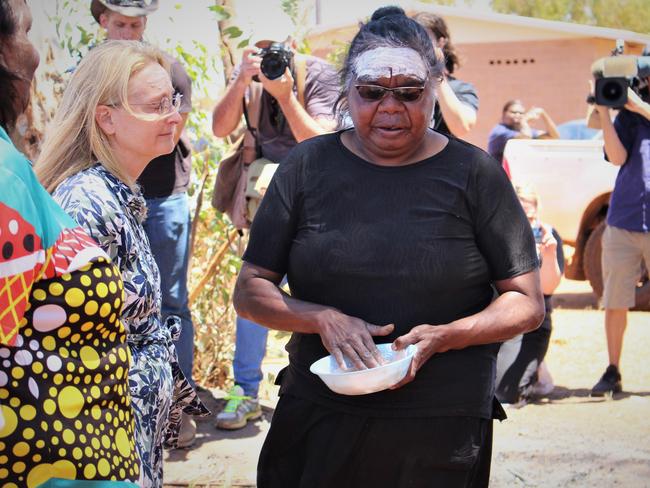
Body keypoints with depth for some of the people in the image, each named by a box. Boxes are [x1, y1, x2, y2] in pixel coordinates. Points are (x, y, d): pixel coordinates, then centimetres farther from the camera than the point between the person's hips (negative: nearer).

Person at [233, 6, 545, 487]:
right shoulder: (308, 166, 3)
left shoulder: (473, 172, -2)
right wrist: (323, 319, -15)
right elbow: (250, 292, 4)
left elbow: (526, 303, 0)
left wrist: (442, 337, -17)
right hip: (318, 423, 2)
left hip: (444, 430, -1)